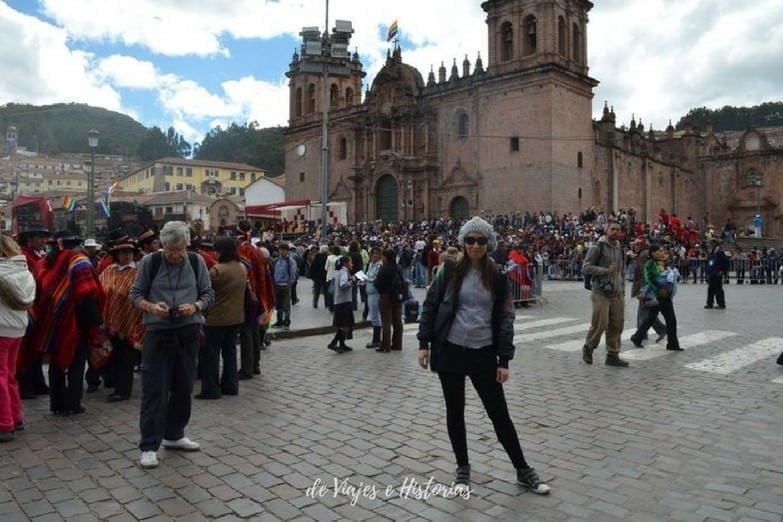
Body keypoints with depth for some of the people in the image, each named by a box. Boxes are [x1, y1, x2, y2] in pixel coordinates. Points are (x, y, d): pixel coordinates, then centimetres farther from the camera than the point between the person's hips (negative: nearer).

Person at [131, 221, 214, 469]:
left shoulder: (196, 262, 1)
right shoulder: (149, 262, -4)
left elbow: (208, 293, 5)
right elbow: (136, 294, 1)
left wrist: (195, 306, -16)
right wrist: (150, 306, -19)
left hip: (188, 332, 3)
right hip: (157, 332, -3)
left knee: (183, 387, 13)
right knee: (154, 389, -2)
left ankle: (174, 435, 30)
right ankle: (149, 446, 7)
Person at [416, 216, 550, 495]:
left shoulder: (497, 278, 1)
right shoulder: (450, 271, -1)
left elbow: (505, 319, 1)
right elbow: (430, 306, 2)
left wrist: (504, 360, -3)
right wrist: (424, 343, -4)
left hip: (484, 353, 0)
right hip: (449, 351, 0)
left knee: (499, 414, 7)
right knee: (455, 412, 11)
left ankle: (523, 470, 24)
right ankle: (463, 468, 29)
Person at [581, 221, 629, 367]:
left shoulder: (619, 248, 15)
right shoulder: (597, 248, -6)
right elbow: (586, 267, -13)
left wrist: (622, 288, 16)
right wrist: (606, 270, -18)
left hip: (617, 294, 7)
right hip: (601, 293, -6)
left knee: (616, 325, 5)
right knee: (600, 324, -8)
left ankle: (613, 355, 14)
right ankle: (588, 348, 15)